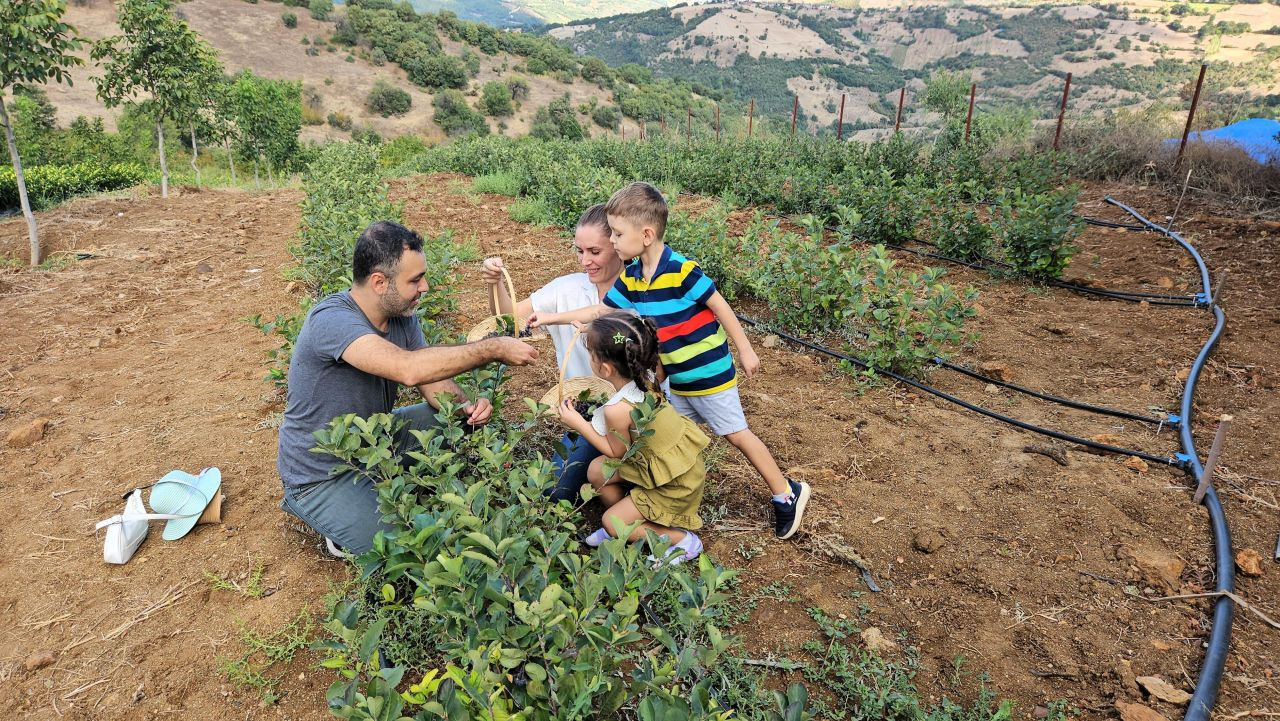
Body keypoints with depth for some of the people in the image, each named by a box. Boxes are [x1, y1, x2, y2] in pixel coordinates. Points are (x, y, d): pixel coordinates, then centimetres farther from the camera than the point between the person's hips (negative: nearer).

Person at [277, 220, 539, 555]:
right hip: (322, 476, -7)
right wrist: (493, 349, -37)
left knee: (459, 418, -3)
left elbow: (433, 380, -3)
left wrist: (465, 406, -25)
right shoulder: (331, 320, -30)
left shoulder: (402, 316, -4)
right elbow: (409, 369, -44)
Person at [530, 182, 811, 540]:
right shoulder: (630, 278, -3)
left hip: (710, 373, -7)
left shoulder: (681, 271, -25)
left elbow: (720, 307, -17)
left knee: (736, 433, 2)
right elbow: (600, 311, 7)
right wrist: (551, 318, 5)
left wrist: (745, 350, -11)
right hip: (677, 378, 7)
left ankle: (787, 494, 17)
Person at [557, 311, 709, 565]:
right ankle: (623, 523, 31)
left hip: (675, 485, -8)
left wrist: (578, 424, -9)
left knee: (612, 522, 6)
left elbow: (617, 452, -13)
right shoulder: (646, 376, -11)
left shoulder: (617, 410, -31)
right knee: (596, 470, 12)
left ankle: (683, 540, 11)